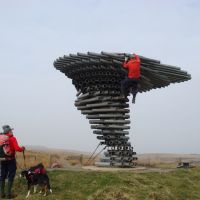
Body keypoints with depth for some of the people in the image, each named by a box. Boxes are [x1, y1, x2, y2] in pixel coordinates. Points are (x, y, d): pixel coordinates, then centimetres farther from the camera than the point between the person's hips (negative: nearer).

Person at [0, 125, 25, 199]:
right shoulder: (12, 138, -10)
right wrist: (22, 148, 0)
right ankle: (8, 194, 3)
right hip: (11, 160, -5)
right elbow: (17, 148, -18)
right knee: (11, 176, 3)